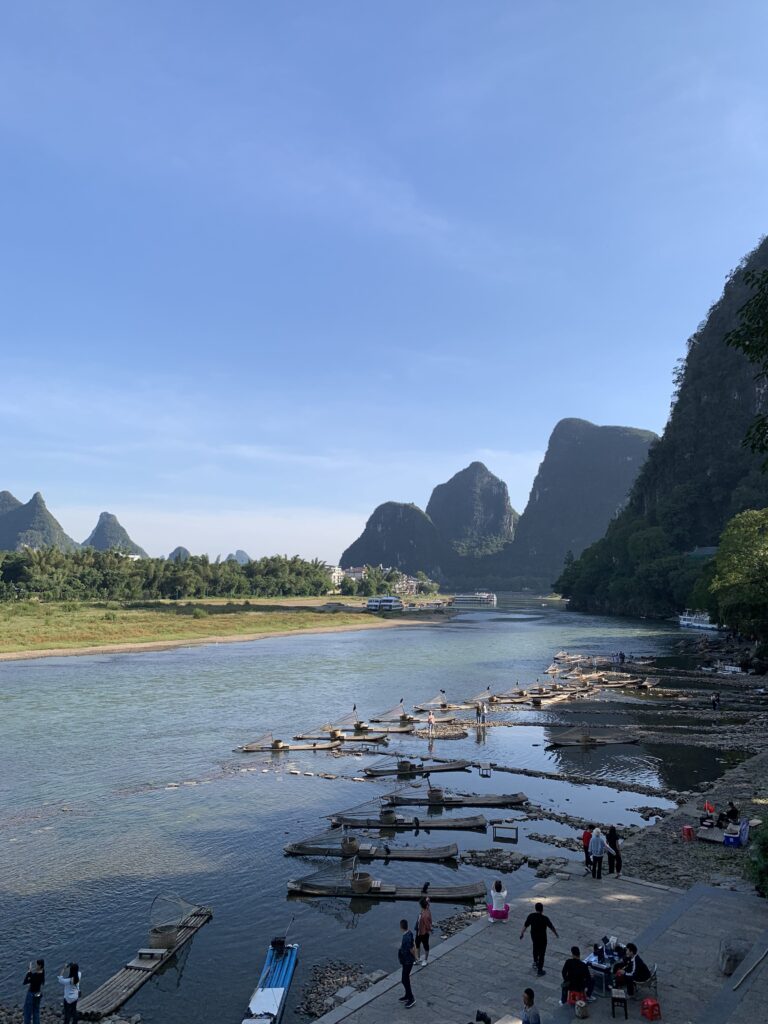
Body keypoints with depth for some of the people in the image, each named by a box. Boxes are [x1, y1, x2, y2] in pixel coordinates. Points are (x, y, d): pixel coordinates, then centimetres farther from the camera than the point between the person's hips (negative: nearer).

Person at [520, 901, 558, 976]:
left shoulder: (531, 916, -13)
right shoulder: (545, 918, -24)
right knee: (542, 953, 10)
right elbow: (552, 927, -11)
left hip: (534, 936, 4)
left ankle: (535, 962, 46)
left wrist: (522, 933, 13)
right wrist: (556, 934, 7)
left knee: (535, 948, 31)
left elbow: (525, 926, -3)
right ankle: (539, 970, 16)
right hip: (542, 938, -4)